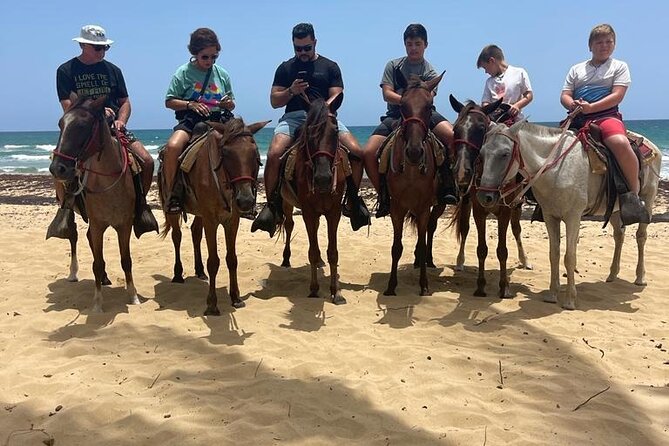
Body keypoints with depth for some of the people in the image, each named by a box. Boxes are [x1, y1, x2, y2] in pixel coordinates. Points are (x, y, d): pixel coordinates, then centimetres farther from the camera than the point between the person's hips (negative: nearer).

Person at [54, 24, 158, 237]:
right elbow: (68, 106, -4)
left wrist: (121, 120, -6)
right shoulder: (66, 71, 4)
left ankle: (140, 204, 6)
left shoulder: (113, 70, 15)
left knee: (147, 161, -15)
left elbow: (125, 102, 14)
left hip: (113, 128, 3)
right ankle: (67, 209, -1)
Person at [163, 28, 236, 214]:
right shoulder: (183, 72, 4)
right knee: (172, 147, -32)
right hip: (191, 121, -3)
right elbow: (169, 101, 3)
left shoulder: (222, 74, 13)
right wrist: (190, 104, -14)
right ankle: (174, 194, -19)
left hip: (218, 121, 3)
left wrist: (228, 104, -4)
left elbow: (231, 106, 20)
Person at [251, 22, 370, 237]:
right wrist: (291, 91, -7)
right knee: (274, 154, -29)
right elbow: (274, 101, 13)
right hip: (293, 117, 0)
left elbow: (336, 97, 5)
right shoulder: (286, 68, 17)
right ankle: (272, 205, -13)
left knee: (357, 151, -21)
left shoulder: (330, 66, 16)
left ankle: (352, 201, -4)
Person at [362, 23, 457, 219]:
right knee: (369, 153, -21)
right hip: (394, 116, 1)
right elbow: (387, 93, 0)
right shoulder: (393, 65, 12)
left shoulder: (430, 72, 8)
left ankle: (447, 187, -15)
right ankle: (384, 197, -3)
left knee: (453, 136, -29)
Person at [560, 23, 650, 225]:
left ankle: (633, 195, -23)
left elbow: (617, 95, -2)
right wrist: (572, 104, -13)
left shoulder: (619, 66, 13)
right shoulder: (576, 69, 22)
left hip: (606, 115, -4)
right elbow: (565, 96, 11)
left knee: (620, 143, -35)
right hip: (577, 119, 4)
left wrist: (591, 107, -16)